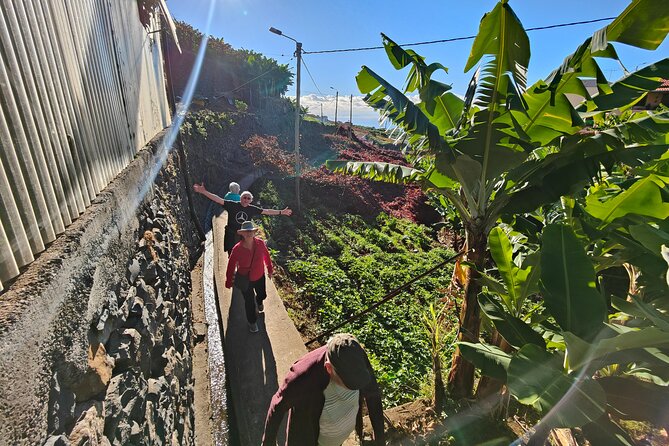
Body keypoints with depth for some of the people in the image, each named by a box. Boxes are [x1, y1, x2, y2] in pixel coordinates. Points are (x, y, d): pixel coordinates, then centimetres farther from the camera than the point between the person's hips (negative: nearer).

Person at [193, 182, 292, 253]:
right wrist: (204, 192, -22)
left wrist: (281, 212, 7)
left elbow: (266, 211, 6)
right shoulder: (232, 205, -9)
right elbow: (218, 199, -14)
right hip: (231, 236, -2)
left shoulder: (252, 209, 0)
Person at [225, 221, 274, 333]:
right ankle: (252, 322, 41)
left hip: (259, 277, 3)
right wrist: (229, 281, -6)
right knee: (249, 302, 12)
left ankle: (259, 302, 68)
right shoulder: (237, 249, -27)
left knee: (262, 295, 28)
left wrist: (270, 269, 10)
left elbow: (266, 255, -2)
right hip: (245, 279, -3)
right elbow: (231, 265, -15)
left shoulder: (260, 243, -21)